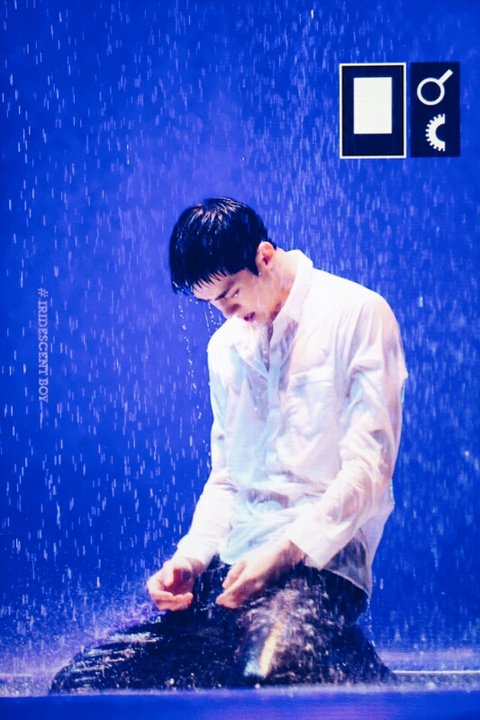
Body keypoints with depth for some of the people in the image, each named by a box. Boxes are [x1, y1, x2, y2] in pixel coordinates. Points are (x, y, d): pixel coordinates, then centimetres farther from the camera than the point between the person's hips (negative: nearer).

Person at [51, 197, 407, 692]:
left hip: (320, 556, -6)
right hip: (232, 559, 7)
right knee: (79, 681, -7)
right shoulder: (225, 345, 18)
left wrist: (284, 551, -19)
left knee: (265, 672, -38)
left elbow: (369, 466, -10)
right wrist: (191, 557, 1)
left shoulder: (356, 313, -2)